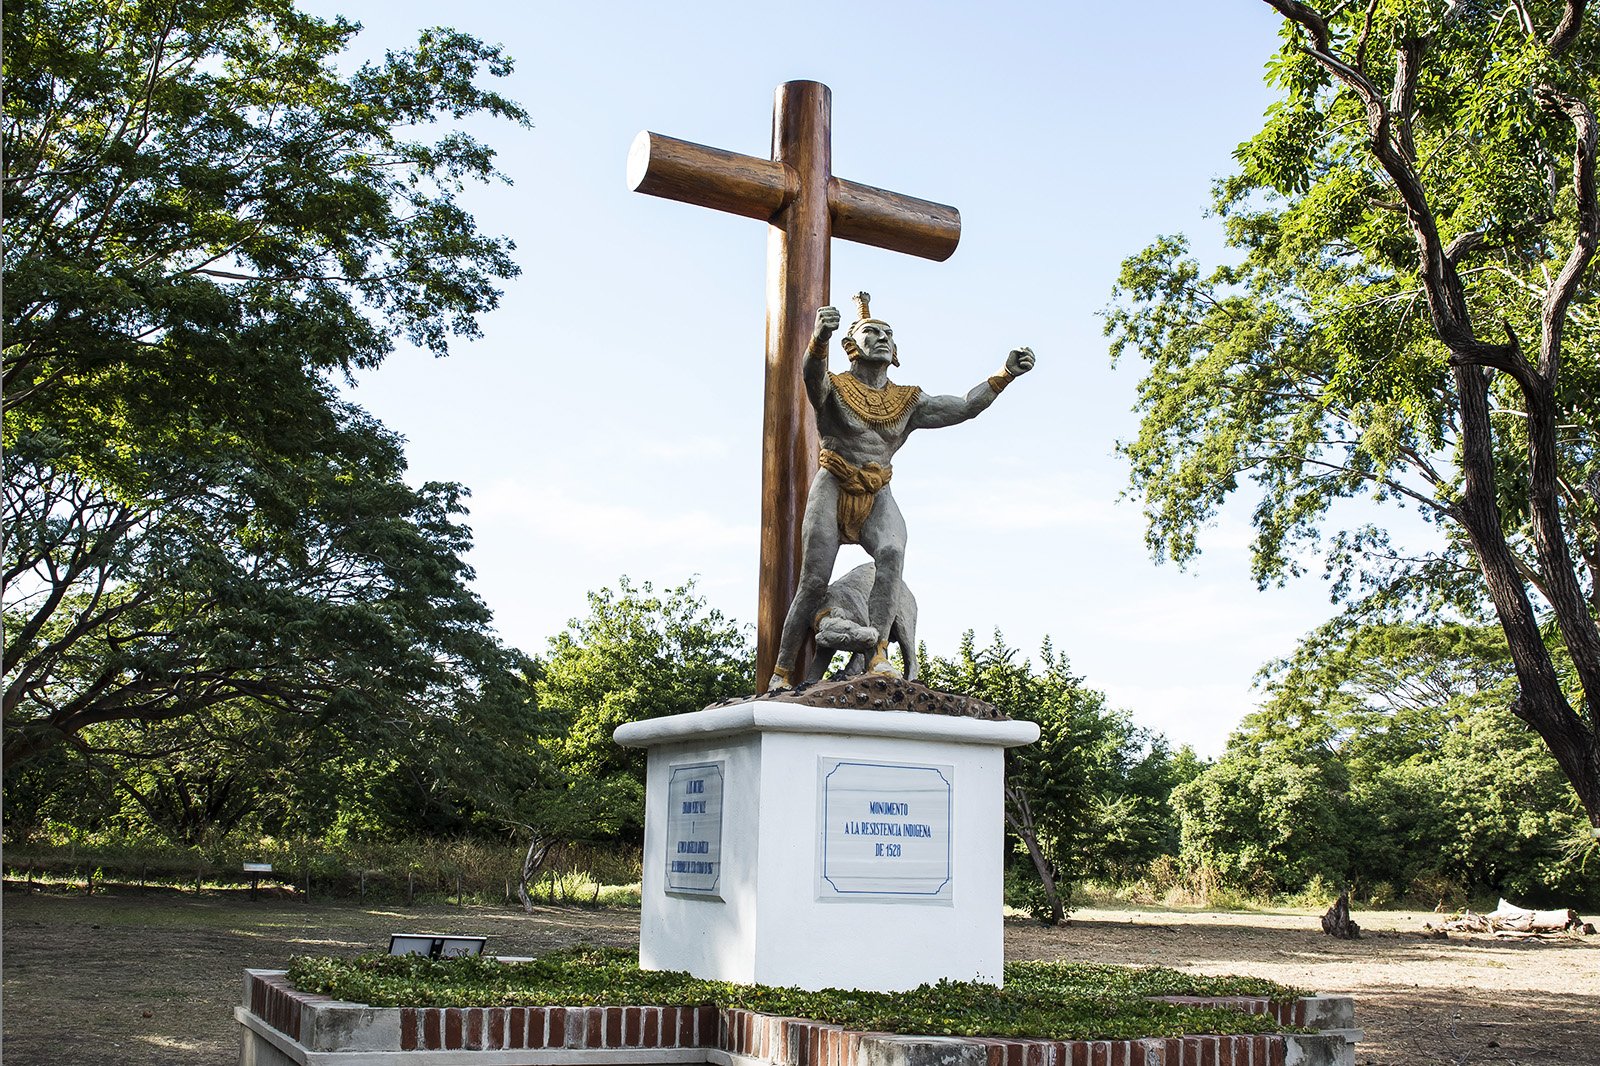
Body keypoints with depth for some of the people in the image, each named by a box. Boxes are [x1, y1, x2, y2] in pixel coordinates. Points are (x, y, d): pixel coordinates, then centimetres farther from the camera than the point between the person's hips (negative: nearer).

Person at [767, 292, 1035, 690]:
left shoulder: (907, 402, 13)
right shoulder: (834, 388, 1)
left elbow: (964, 407, 6)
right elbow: (812, 375, -24)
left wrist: (1006, 373, -7)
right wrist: (820, 338, -47)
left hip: (877, 497, 3)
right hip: (833, 491, -3)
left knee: (892, 553, -30)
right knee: (814, 583, -11)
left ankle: (877, 656, -36)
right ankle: (781, 673, 4)